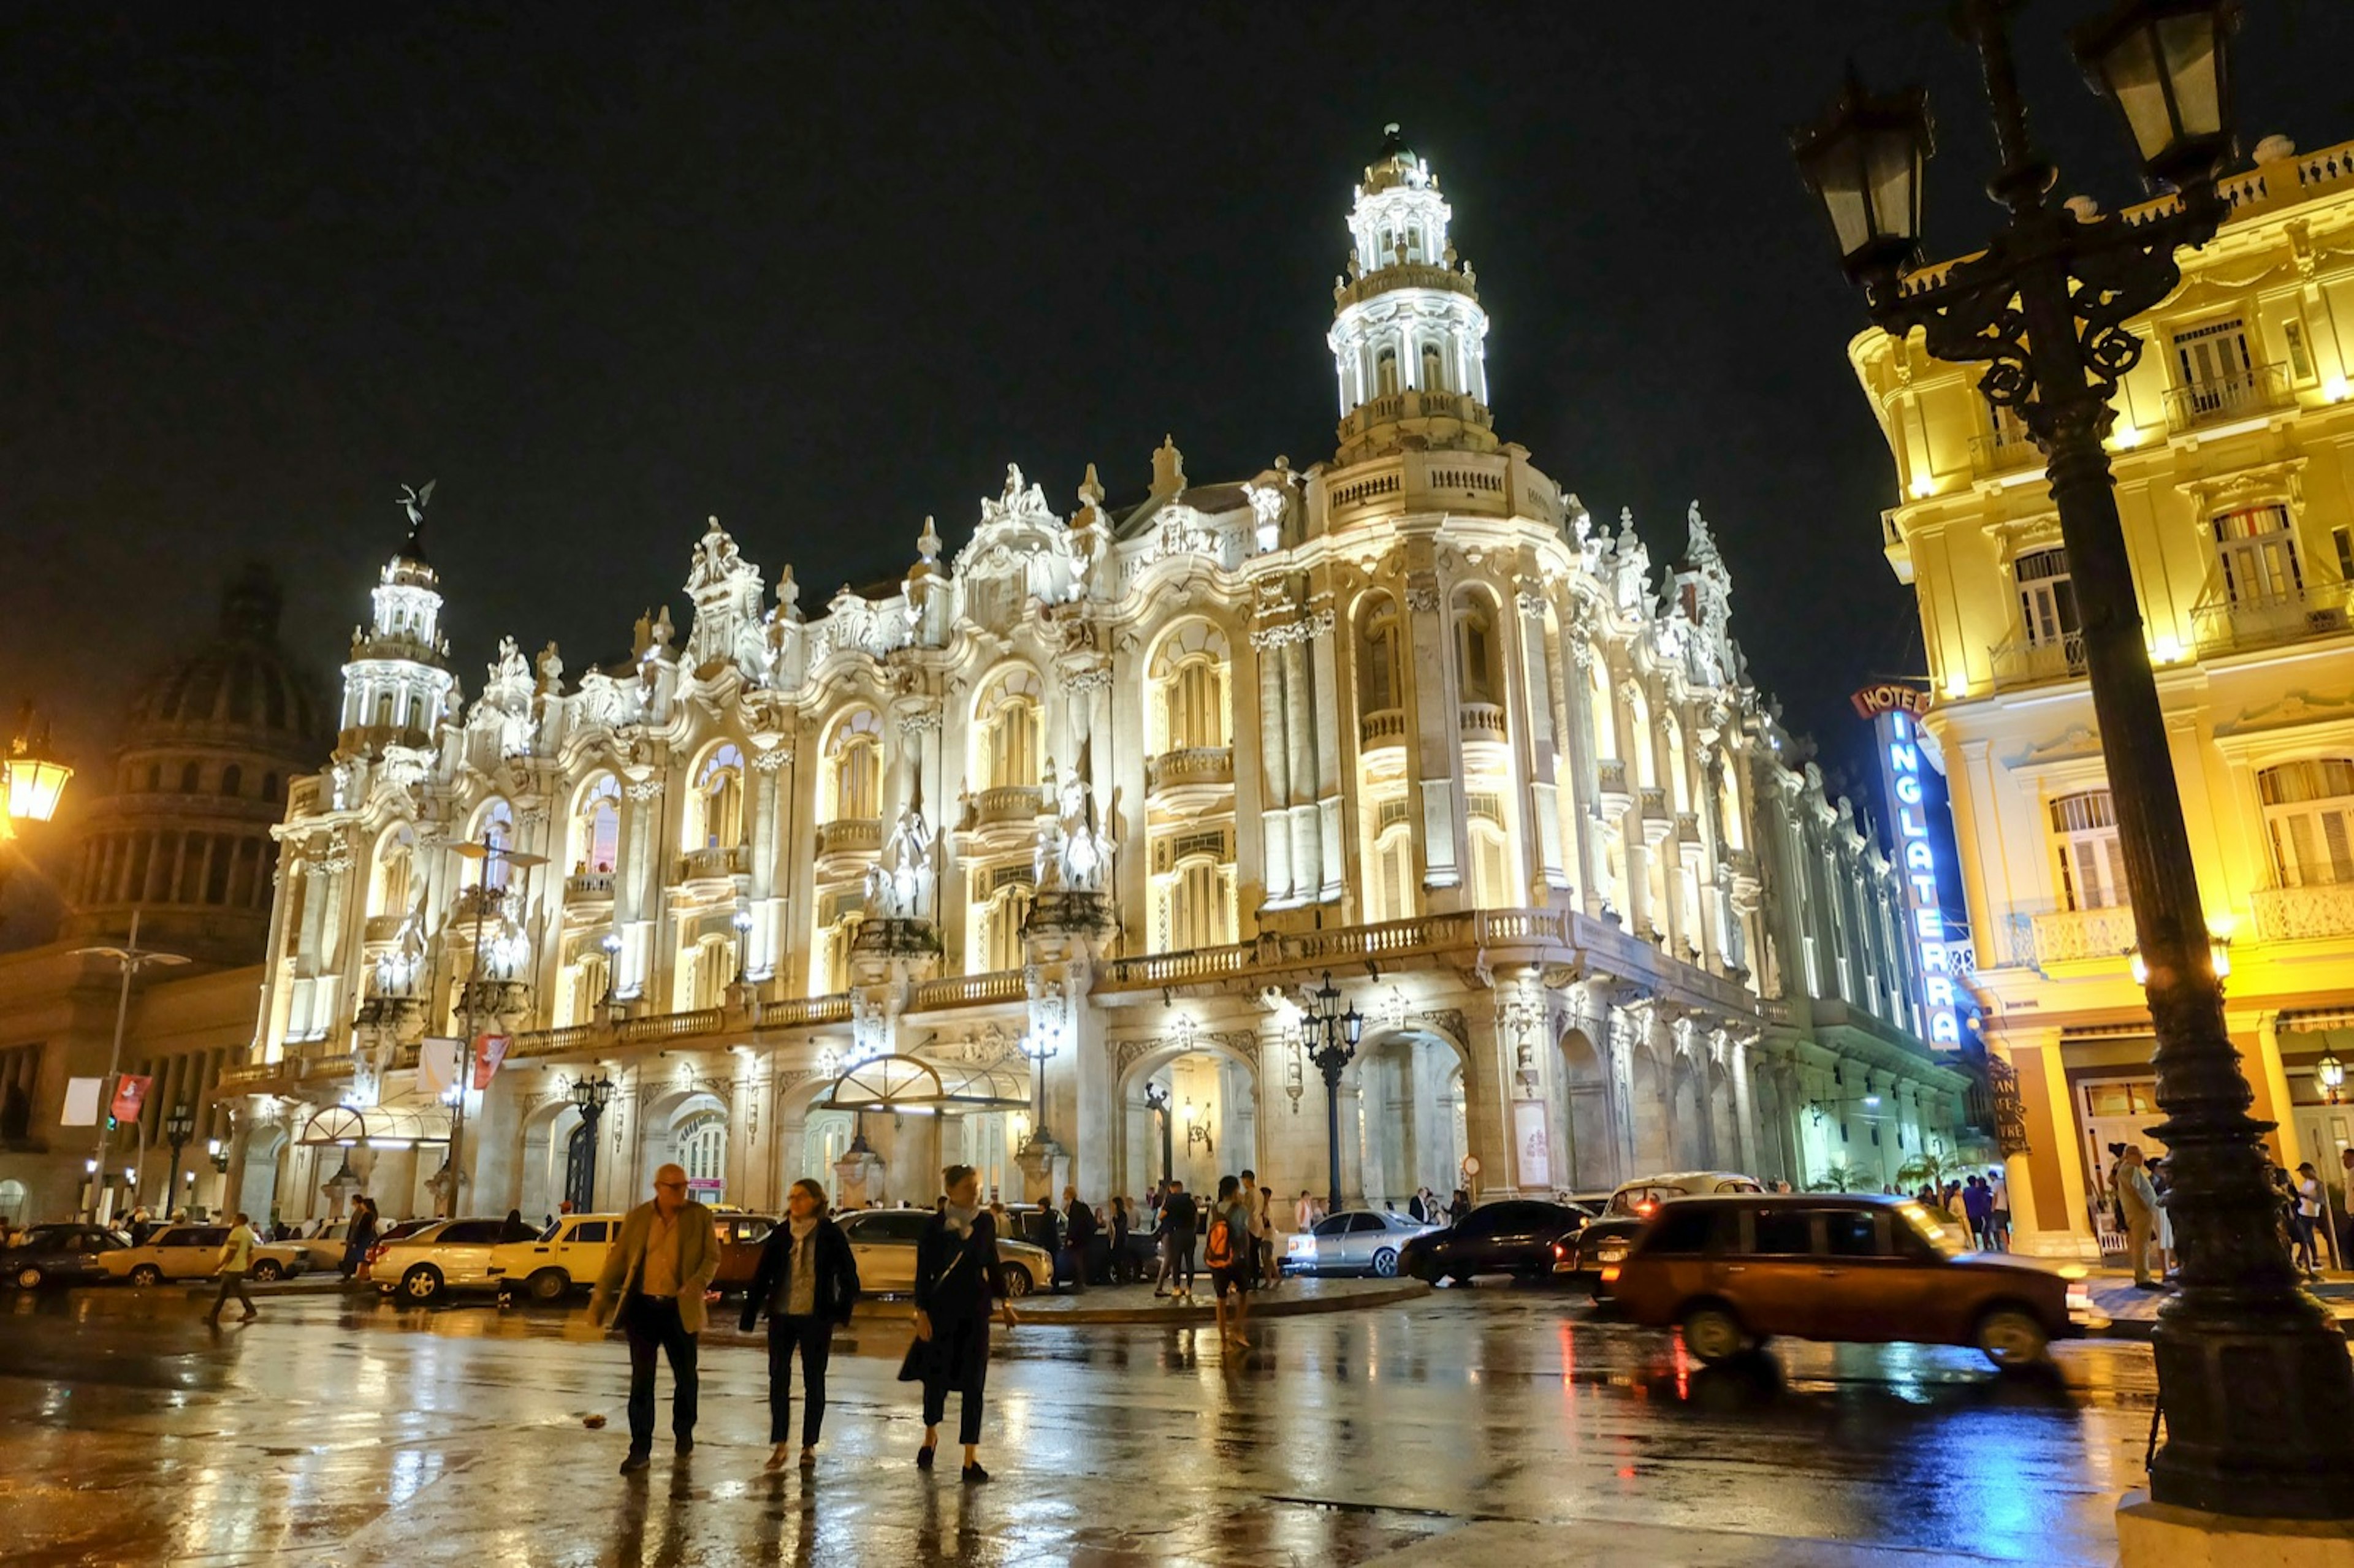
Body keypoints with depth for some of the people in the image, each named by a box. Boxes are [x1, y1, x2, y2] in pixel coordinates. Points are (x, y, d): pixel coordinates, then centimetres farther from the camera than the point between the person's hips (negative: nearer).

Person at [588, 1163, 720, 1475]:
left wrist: (699, 1282, -20)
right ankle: (640, 1448, 9)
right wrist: (600, 1298, 1)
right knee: (641, 1379, 1)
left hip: (680, 1309, 0)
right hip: (642, 1307, 0)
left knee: (685, 1377, 11)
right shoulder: (637, 1218, 3)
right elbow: (618, 1259, 6)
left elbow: (712, 1257, -1)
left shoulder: (701, 1217, 0)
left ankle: (684, 1432, 34)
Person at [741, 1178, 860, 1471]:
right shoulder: (780, 1235, 3)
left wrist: (842, 1312, -9)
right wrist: (749, 1316, -3)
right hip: (782, 1316, 2)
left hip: (816, 1318, -2)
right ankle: (779, 1444, 10)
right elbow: (761, 1276, 2)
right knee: (778, 1380, 1)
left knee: (814, 1382, 7)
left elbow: (848, 1275, -1)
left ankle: (809, 1445, 18)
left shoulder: (830, 1235, -4)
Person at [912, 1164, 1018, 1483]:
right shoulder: (935, 1226, -8)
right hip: (942, 1309, -2)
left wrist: (1005, 1301, 10)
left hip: (976, 1311, 2)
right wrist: (921, 1313, -12)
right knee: (937, 1376, 11)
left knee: (973, 1383, -1)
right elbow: (924, 1272, -7)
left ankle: (971, 1459, 2)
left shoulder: (985, 1223, 1)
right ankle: (931, 1436, 39)